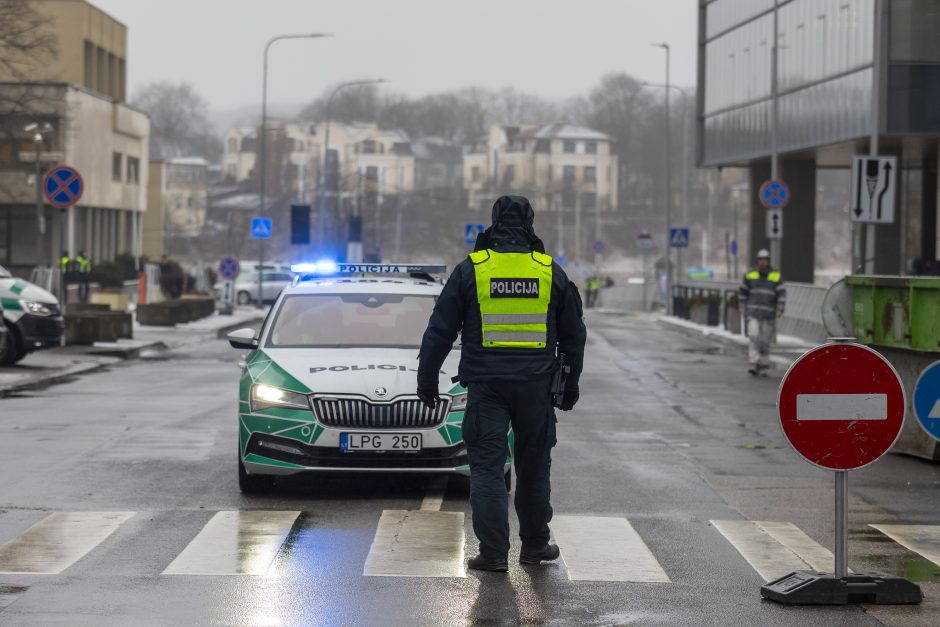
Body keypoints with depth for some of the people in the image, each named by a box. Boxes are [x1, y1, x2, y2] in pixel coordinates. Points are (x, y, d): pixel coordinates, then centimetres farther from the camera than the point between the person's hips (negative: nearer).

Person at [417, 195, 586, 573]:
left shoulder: (471, 269, -2)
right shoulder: (551, 272, 4)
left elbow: (440, 330, 1)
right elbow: (573, 333, 12)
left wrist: (427, 379, 10)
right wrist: (570, 384, 22)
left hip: (486, 385, -2)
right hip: (535, 385, 2)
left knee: (487, 466, 0)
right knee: (534, 466, 14)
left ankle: (493, 552, -4)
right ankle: (535, 544, 23)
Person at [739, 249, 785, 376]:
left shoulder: (776, 277, -1)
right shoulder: (750, 275, 3)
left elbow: (782, 294, -8)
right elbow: (742, 291, 15)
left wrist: (780, 309, -21)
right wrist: (744, 306, 11)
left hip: (768, 315, 0)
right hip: (753, 313, 0)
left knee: (765, 341, 6)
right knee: (754, 338, -14)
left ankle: (763, 366, 19)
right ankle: (752, 365, -20)